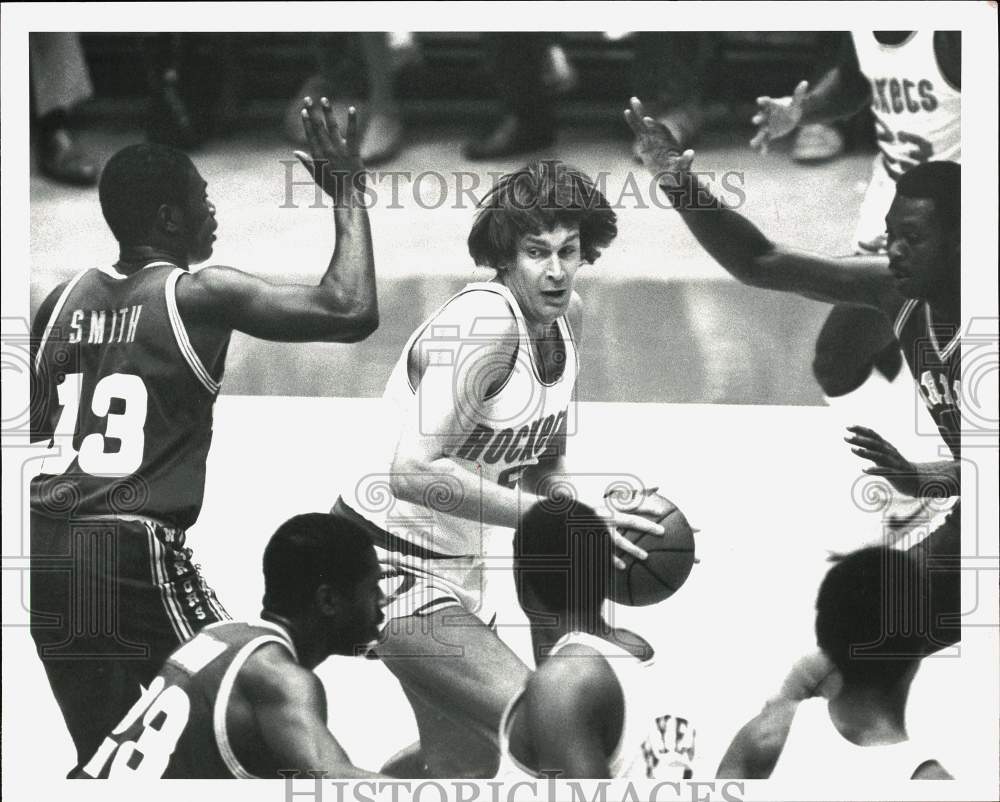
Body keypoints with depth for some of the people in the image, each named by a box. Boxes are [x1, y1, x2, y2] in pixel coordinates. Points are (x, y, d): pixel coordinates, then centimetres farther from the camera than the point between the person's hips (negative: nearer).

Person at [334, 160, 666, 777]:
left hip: (457, 562, 10)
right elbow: (413, 471, -34)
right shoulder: (485, 321, -25)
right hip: (392, 563, -9)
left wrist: (590, 515, -8)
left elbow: (543, 463, 13)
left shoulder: (568, 315, 2)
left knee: (464, 768, 20)